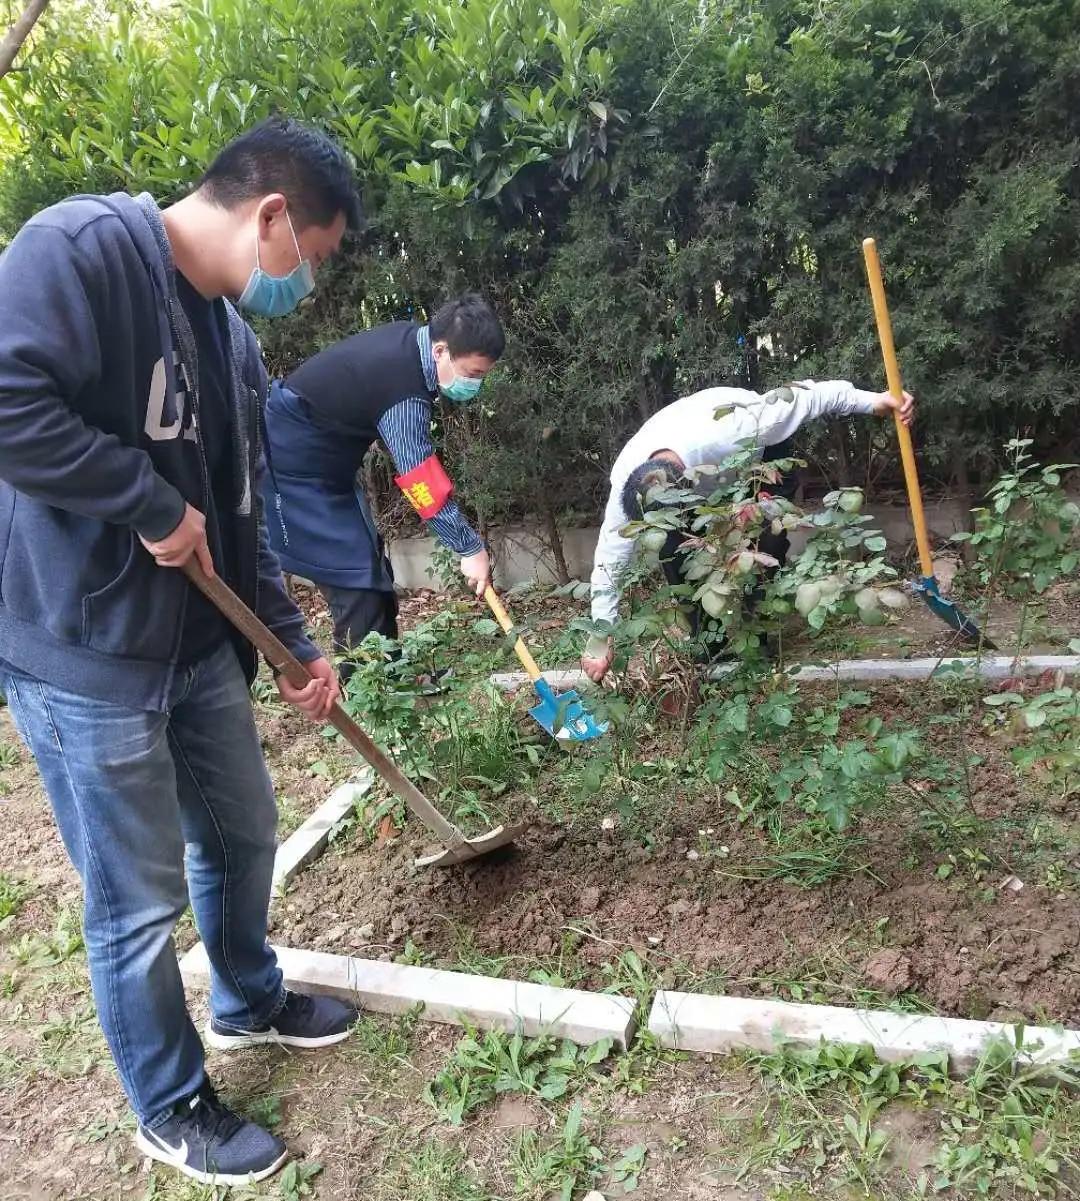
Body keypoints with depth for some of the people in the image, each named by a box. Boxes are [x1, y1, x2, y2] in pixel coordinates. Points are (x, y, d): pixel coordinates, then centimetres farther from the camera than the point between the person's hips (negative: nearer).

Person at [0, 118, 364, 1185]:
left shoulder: (234, 338, 11)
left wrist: (295, 646, 14)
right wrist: (154, 506, -19)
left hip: (200, 649, 8)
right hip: (86, 659, -8)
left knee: (240, 835, 22)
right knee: (139, 902, 7)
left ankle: (250, 1003, 49)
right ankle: (170, 1109, 32)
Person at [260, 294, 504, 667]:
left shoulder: (409, 339, -3)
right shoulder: (404, 393, -30)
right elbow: (422, 480, -28)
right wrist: (469, 548, -21)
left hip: (323, 456, 10)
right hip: (293, 459, -10)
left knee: (368, 557, 11)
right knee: (351, 568, -12)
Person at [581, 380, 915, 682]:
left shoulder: (729, 430, -47)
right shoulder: (626, 481, -35)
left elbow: (802, 397, -34)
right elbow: (610, 557, -27)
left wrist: (871, 401, -34)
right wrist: (600, 639, -25)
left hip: (762, 448, -2)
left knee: (767, 539, -20)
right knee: (674, 549, -17)